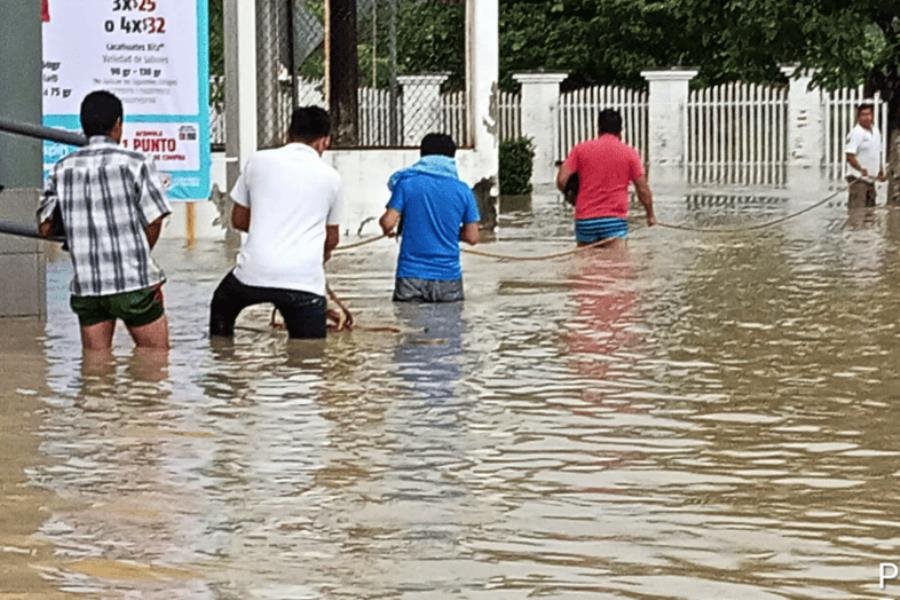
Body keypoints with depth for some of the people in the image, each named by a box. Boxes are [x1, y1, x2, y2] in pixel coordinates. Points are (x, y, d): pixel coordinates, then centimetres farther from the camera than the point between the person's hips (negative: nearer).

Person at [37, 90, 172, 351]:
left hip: (86, 285, 4)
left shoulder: (62, 170, 6)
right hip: (134, 282, -4)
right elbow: (154, 221, -5)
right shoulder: (136, 163, -4)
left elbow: (45, 227, 5)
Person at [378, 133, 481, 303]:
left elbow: (388, 223, -8)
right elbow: (472, 237, 3)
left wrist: (389, 231, 15)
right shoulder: (462, 191, 3)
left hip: (411, 277, -1)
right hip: (449, 278, 1)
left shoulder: (407, 183, -2)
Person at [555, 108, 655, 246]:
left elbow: (561, 180, -3)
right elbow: (643, 190, 3)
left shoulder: (581, 149, 5)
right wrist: (650, 215, 17)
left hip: (585, 220, 2)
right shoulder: (629, 153, 3)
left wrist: (570, 195, 18)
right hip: (614, 220, -2)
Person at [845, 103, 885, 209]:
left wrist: (881, 172, 13)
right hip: (858, 180, -8)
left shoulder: (875, 132, 12)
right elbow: (849, 156, -20)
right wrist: (861, 169, -31)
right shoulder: (855, 133, -14)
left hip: (871, 179, 9)